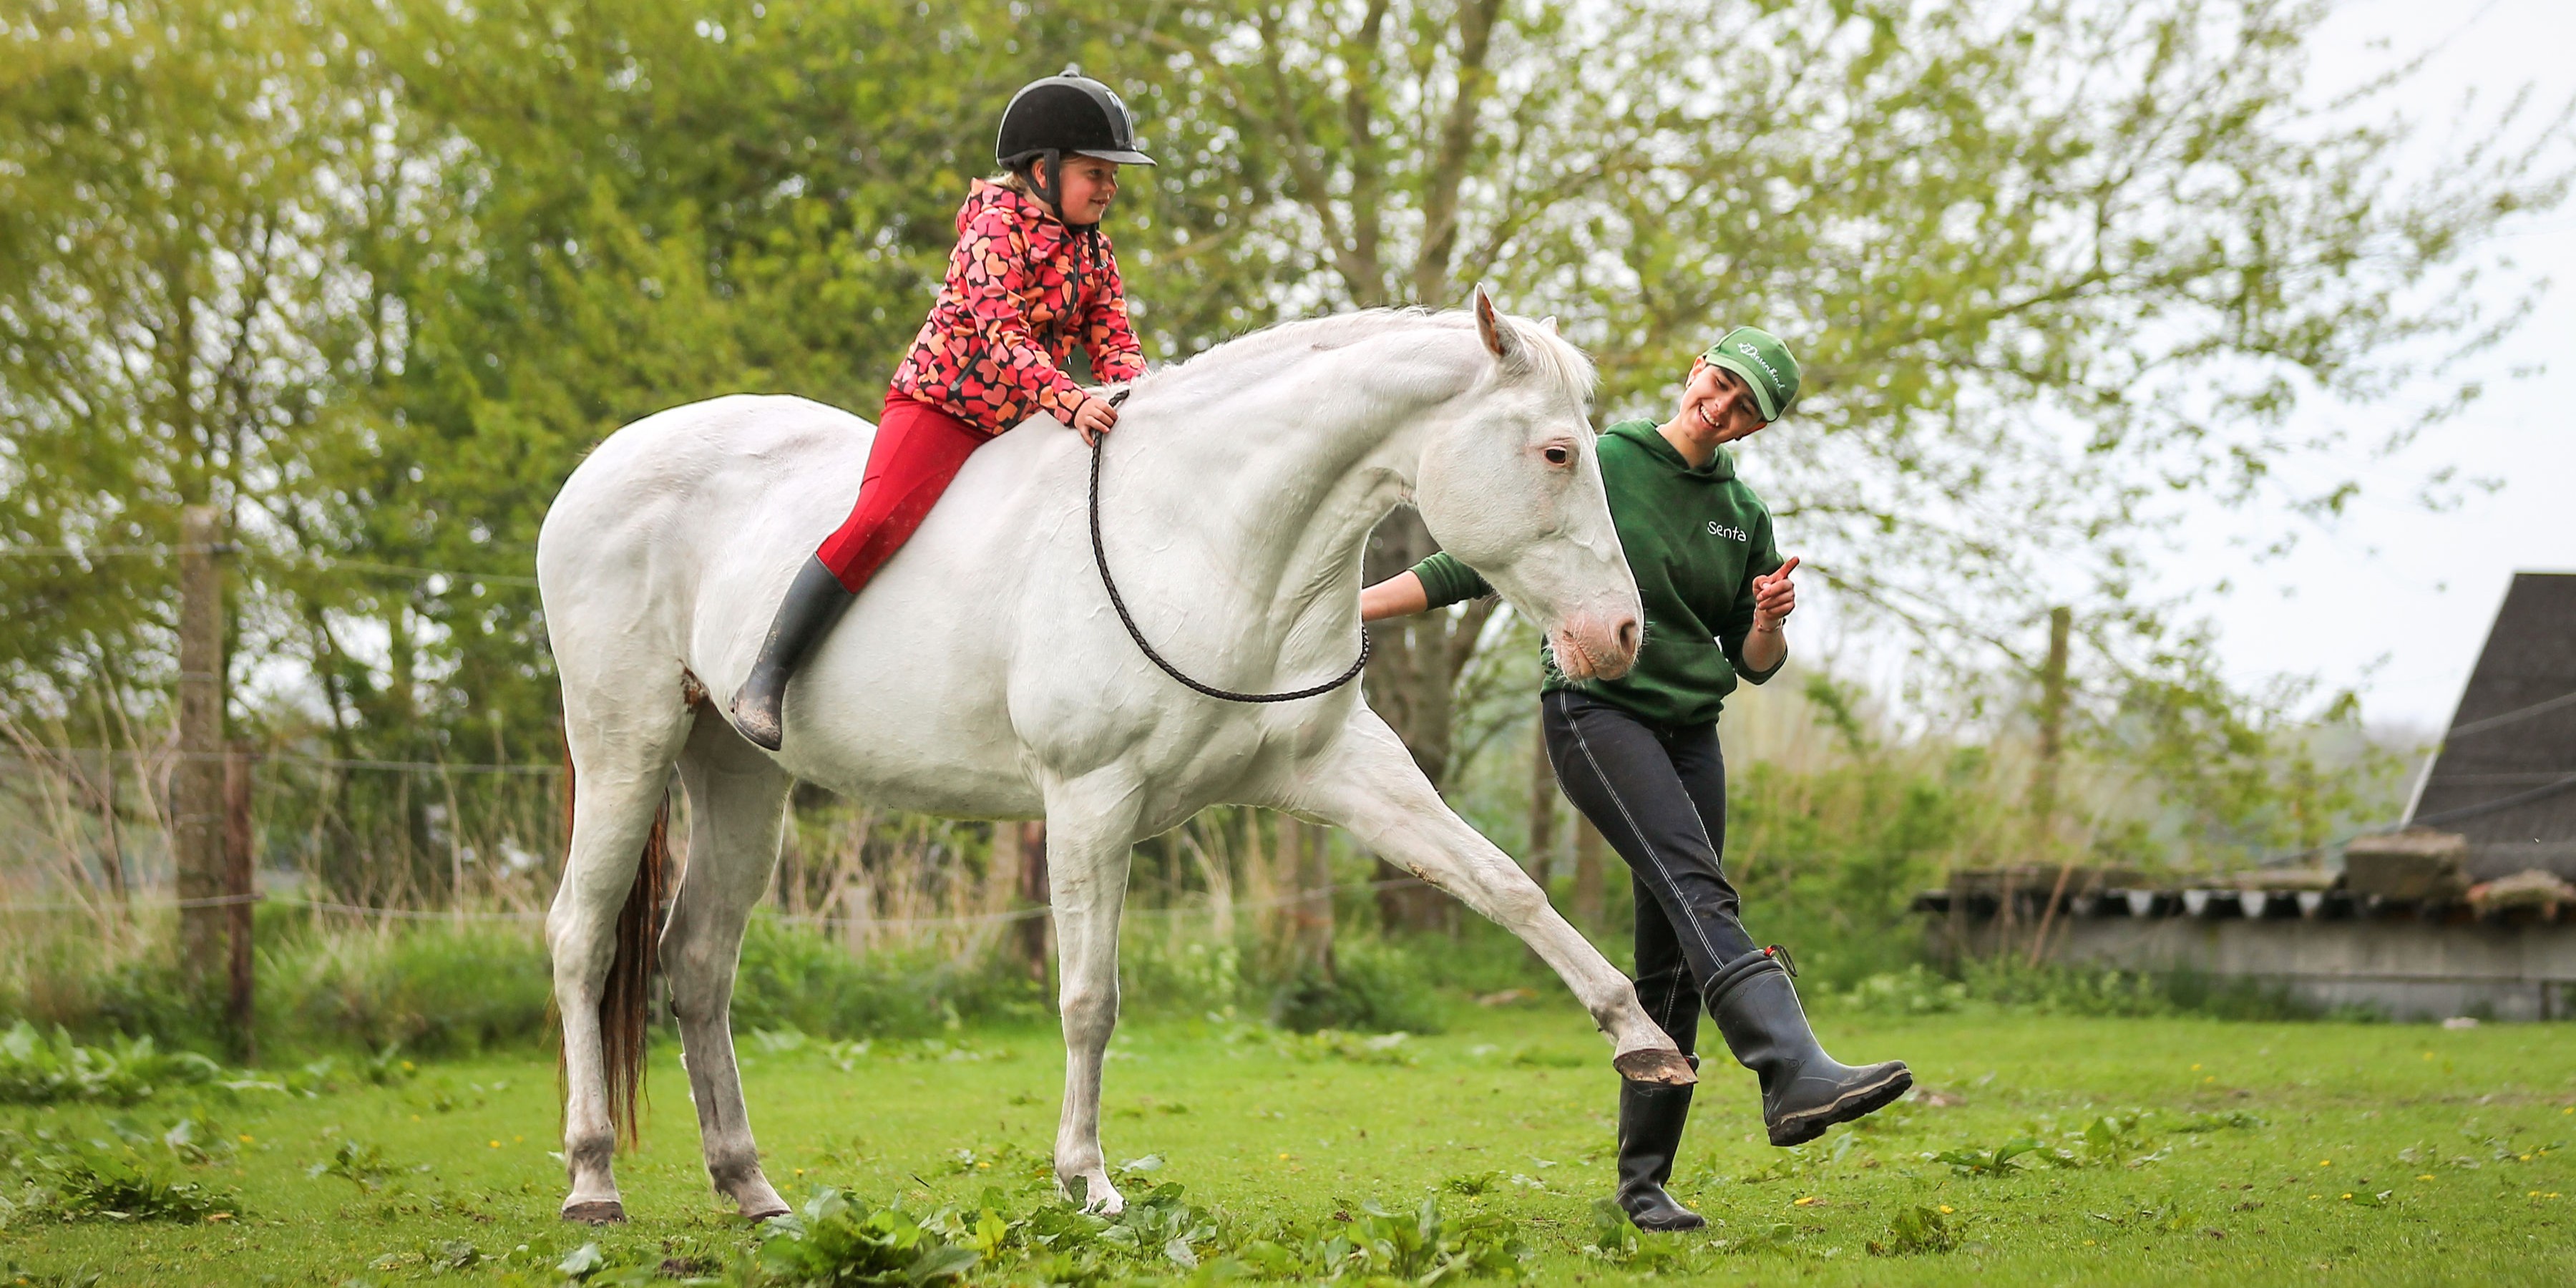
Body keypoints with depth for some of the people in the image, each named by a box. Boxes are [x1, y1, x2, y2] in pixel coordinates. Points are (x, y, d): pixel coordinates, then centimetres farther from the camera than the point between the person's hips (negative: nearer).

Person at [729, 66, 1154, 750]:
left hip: (1018, 424, 8)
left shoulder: (1094, 252, 11)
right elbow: (1002, 337, -24)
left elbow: (1116, 343, 8)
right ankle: (765, 681, -25)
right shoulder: (997, 227, -12)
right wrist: (1070, 401, -38)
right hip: (939, 403, -8)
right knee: (877, 521, -29)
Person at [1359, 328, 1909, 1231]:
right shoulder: (1598, 467, -2)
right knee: (1697, 888, -28)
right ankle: (1794, 1075, -46)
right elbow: (1480, 564, 1)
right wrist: (1350, 607, -4)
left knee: (1673, 967, 1)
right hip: (1595, 710, -6)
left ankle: (1643, 1181, 7)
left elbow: (1752, 664, 16)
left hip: (1690, 733, 6)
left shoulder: (1744, 514, 12)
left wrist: (1770, 622, -6)